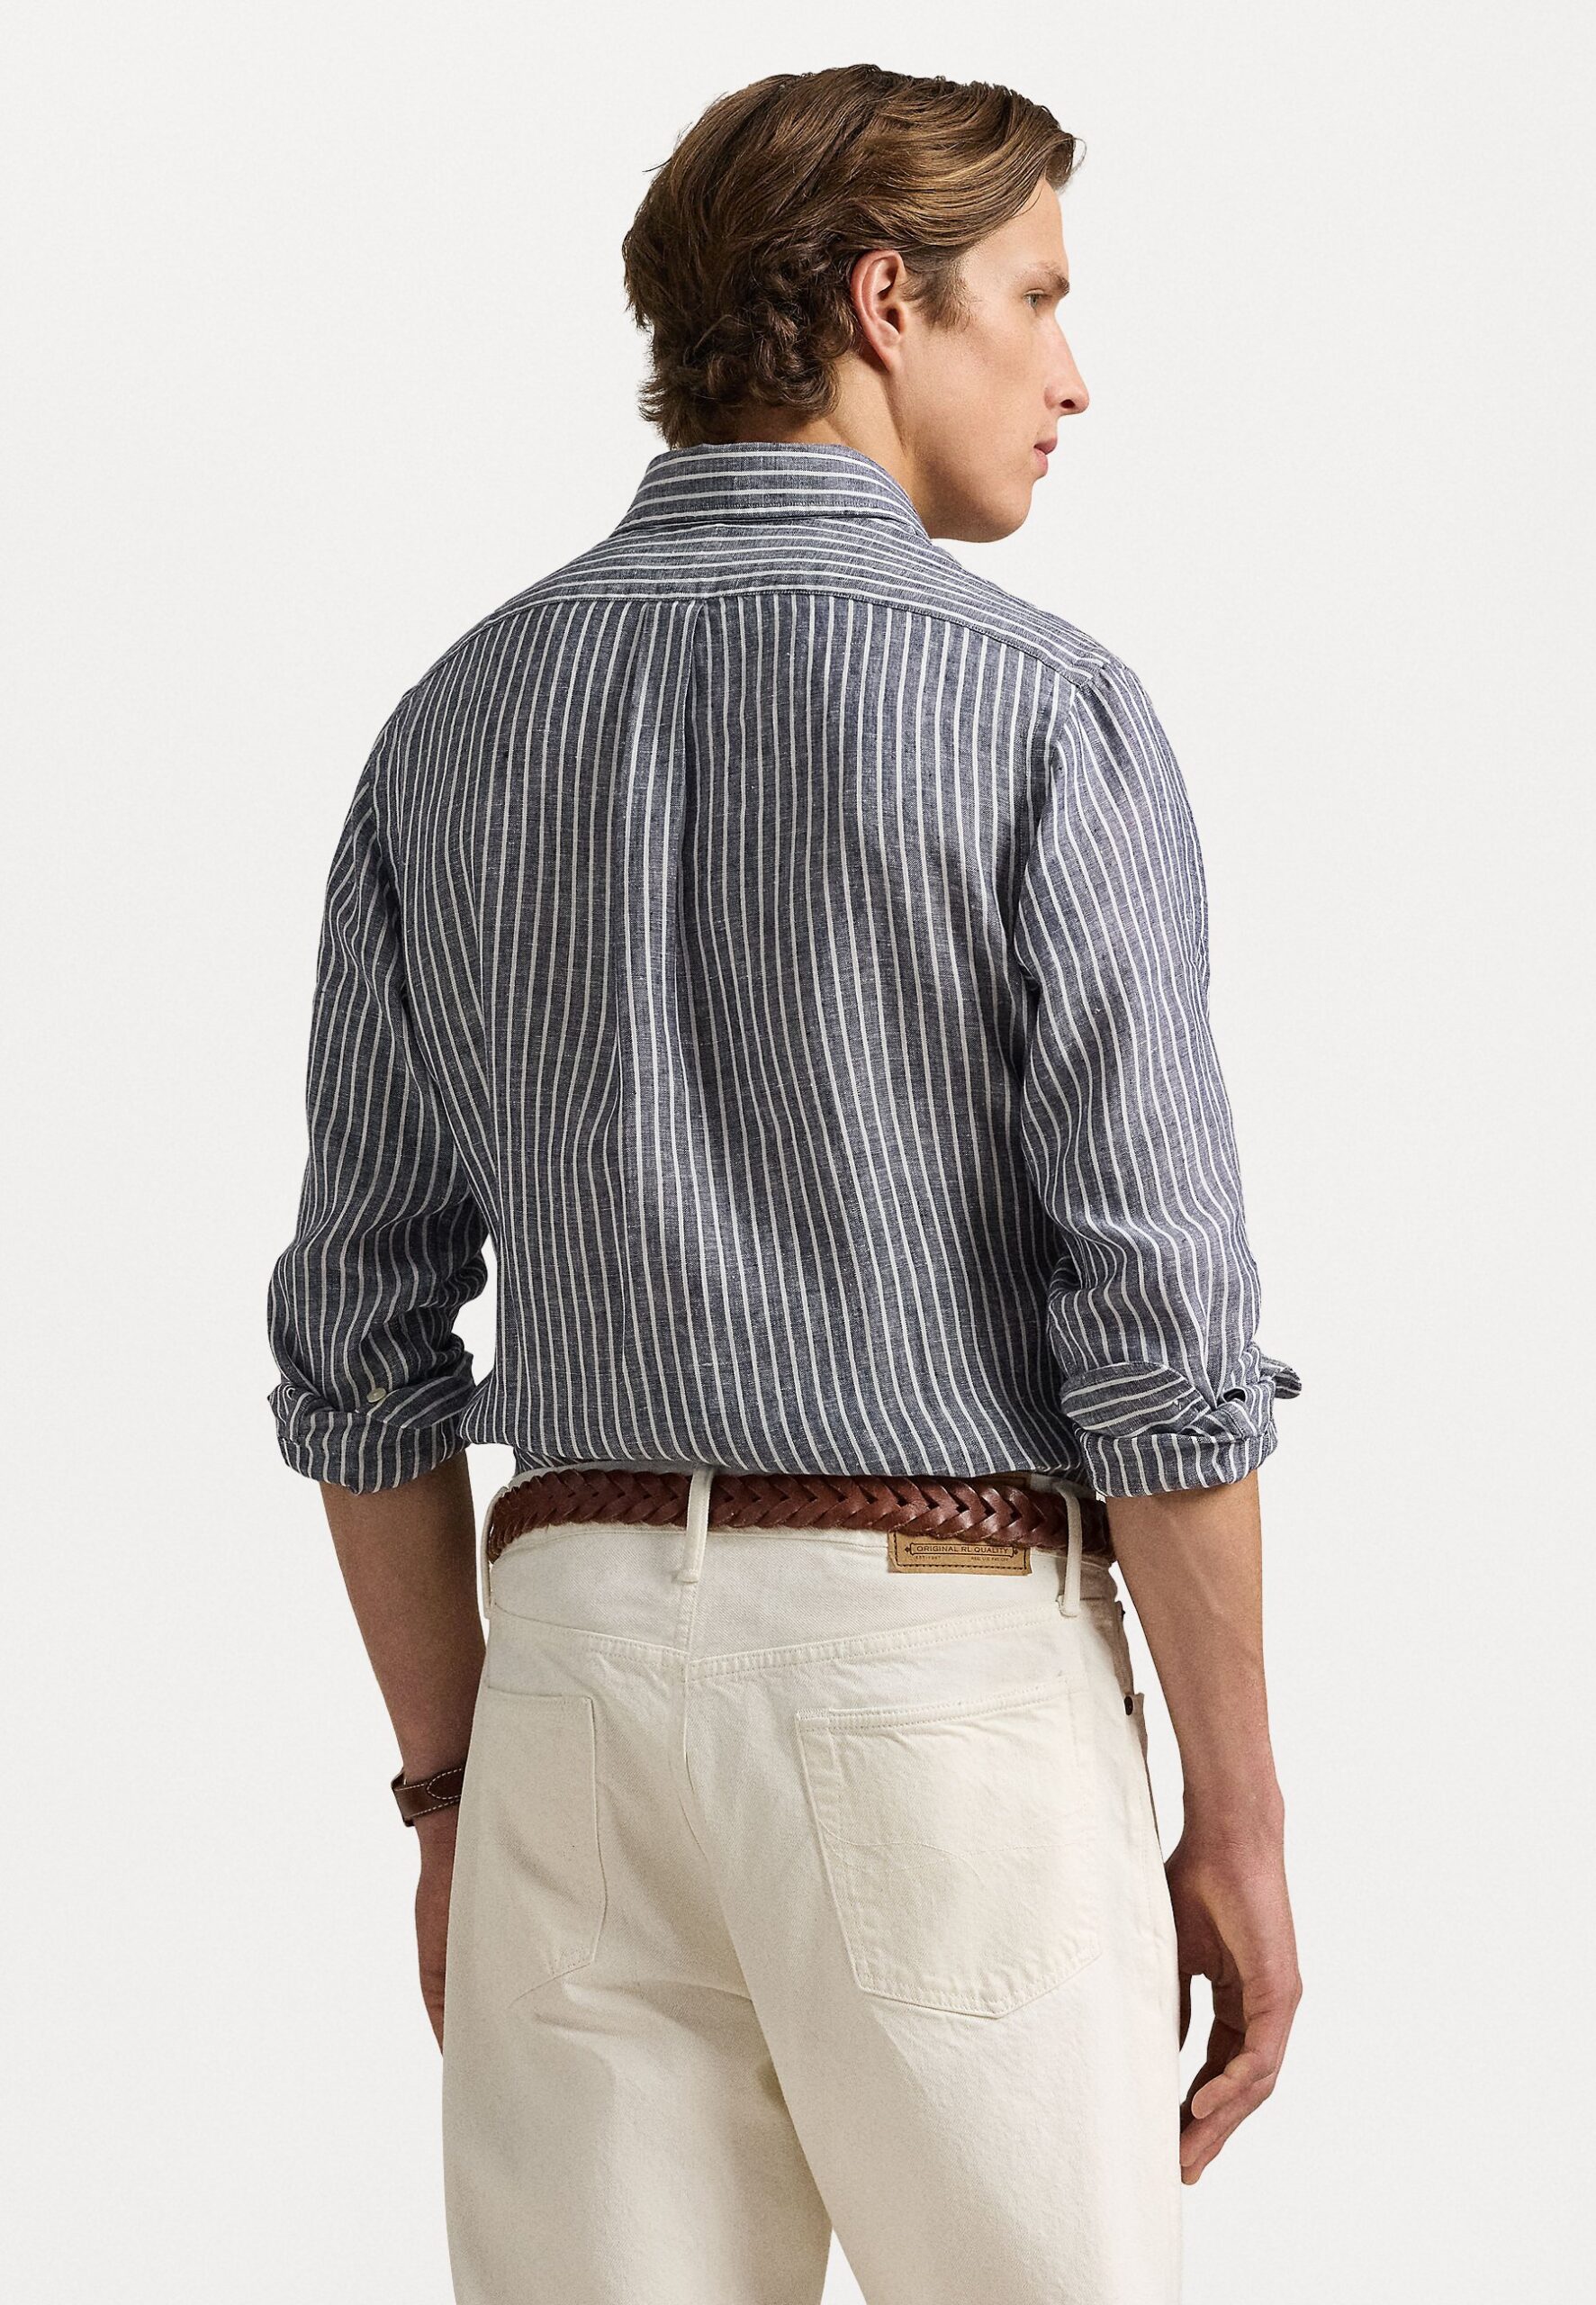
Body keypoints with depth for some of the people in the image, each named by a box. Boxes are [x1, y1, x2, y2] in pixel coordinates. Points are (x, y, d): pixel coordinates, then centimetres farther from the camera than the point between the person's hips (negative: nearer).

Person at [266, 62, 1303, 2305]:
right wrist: (1240, 1823, -5)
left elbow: (363, 1331, 8)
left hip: (588, 1671, 5)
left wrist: (454, 1793, 16)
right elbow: (1155, 1322, -13)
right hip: (956, 1680, -4)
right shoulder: (1040, 709, -9)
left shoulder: (459, 728, 7)